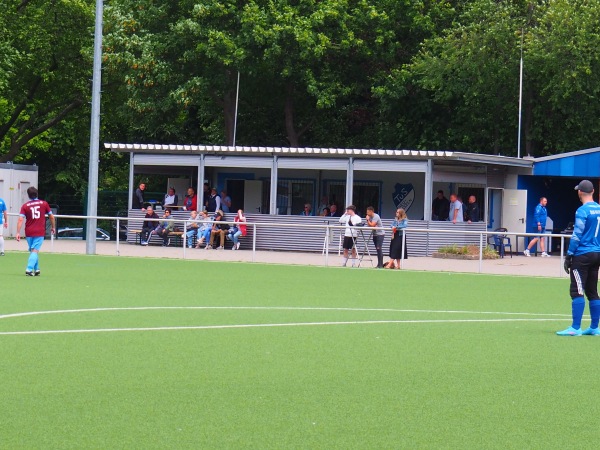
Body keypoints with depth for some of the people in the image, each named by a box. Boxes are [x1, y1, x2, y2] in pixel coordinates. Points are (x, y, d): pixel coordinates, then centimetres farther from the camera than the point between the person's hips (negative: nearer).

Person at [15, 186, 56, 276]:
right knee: (35, 251, -5)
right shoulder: (44, 204, 1)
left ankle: (36, 269, 23)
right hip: (40, 232, -2)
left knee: (33, 251, 17)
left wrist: (18, 232, -13)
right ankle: (29, 269, -20)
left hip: (29, 232, 2)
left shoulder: (25, 206, -1)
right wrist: (53, 227, 23)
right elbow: (51, 217, 7)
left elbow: (20, 220, -11)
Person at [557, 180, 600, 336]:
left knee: (577, 291, -7)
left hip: (582, 255, -8)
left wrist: (569, 255, -9)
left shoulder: (582, 211, -12)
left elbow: (577, 235, -15)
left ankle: (575, 328, -11)